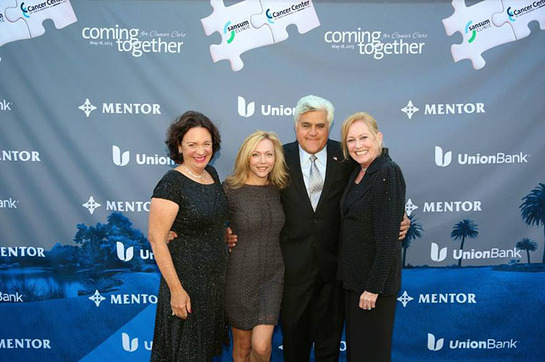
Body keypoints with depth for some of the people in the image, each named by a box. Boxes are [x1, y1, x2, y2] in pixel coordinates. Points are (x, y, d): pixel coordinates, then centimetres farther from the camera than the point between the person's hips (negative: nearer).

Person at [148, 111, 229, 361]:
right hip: (187, 279, -7)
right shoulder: (171, 184, -19)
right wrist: (176, 290, -20)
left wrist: (225, 235, 4)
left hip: (216, 276, 7)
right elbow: (156, 239, -20)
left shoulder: (211, 174, 4)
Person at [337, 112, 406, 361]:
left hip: (375, 278, -8)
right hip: (353, 275, 8)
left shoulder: (388, 173, -19)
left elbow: (387, 238, -22)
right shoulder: (357, 173, 8)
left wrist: (373, 287, -21)